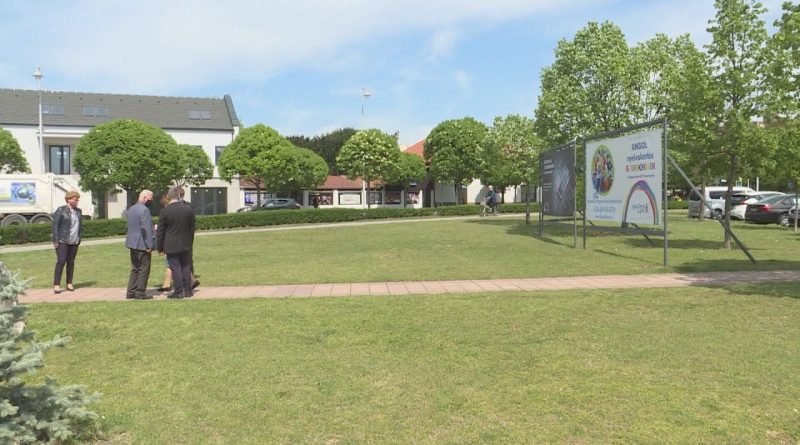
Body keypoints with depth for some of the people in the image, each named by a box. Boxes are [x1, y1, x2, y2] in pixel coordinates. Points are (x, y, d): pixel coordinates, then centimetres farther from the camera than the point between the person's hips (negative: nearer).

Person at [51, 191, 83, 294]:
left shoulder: (79, 211, 12)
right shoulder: (61, 210, -4)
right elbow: (55, 225, -7)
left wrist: (80, 238, 11)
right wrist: (55, 240, -12)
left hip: (74, 242, 5)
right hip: (62, 241, -5)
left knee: (71, 262, 8)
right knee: (61, 261, -10)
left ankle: (69, 283, 15)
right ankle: (56, 285, -8)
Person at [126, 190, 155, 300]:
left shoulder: (131, 209, 13)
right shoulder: (144, 210, -17)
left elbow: (130, 226, 18)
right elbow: (146, 229, -20)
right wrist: (149, 245, -16)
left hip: (132, 243, 9)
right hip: (142, 245, -9)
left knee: (135, 269, 15)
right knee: (144, 269, 0)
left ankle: (131, 292, 17)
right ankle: (140, 293, 2)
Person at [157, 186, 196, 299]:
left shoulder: (165, 212, -12)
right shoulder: (189, 210, -1)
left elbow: (160, 231, -7)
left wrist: (160, 247, 3)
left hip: (171, 246, -3)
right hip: (186, 245, 4)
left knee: (175, 268, 2)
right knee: (186, 267, 11)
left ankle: (179, 292, 4)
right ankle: (188, 291, 15)